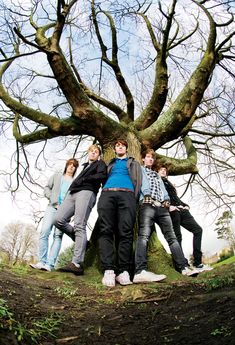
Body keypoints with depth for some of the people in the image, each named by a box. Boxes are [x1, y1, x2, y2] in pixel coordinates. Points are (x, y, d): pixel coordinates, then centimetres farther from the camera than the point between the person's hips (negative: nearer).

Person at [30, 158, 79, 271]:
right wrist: (52, 198, -1)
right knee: (44, 231, -12)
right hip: (52, 207, 2)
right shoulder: (57, 176, 20)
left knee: (58, 235, -11)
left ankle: (50, 264, -15)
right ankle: (42, 261, -7)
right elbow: (47, 188, 15)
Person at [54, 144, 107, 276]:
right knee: (58, 220, -13)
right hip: (72, 194, 7)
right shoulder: (85, 167, 37)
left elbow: (102, 176, -3)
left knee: (79, 226, -20)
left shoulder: (100, 163, 17)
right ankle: (81, 240, 3)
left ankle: (77, 264, -27)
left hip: (86, 192, -7)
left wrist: (83, 180, -3)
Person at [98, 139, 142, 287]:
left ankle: (123, 271, -17)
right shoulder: (110, 164, 34)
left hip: (127, 194, -2)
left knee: (125, 232, -14)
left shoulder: (133, 163, 28)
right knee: (106, 231, -14)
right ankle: (108, 270, -19)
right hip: (107, 193, 2)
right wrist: (104, 194, 7)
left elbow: (138, 180, 15)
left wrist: (135, 199, -1)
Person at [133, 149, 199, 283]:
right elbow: (142, 183, 2)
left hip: (162, 206, 7)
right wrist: (149, 196, -14)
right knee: (144, 235, -23)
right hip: (148, 204, -6)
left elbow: (163, 188, 24)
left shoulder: (157, 174, 38)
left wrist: (166, 200, 4)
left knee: (171, 236, -1)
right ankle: (140, 271, -37)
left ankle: (184, 268, -4)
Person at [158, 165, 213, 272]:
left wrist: (186, 205, 14)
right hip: (172, 211, -8)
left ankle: (197, 263, -1)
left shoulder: (168, 183, 34)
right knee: (177, 236, -13)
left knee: (197, 229, 0)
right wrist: (168, 206, -19)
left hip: (181, 210, 8)